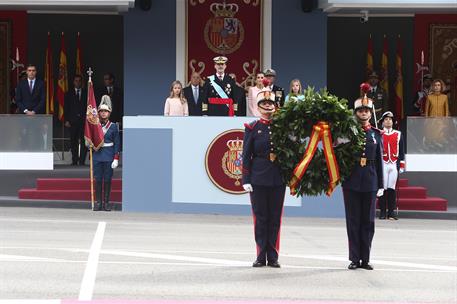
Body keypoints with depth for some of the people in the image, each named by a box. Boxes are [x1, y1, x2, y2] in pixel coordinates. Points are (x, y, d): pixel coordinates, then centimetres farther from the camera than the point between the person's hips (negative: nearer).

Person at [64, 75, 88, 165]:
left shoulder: (86, 93, 11)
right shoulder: (69, 94, 12)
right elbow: (66, 108, 8)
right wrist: (67, 120, -1)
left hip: (84, 120, -1)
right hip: (72, 120, 1)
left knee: (83, 141, -7)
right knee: (73, 141, 1)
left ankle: (82, 160, -6)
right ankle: (74, 161, 4)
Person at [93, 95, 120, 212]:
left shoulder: (113, 126, 1)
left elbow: (117, 144, 1)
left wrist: (116, 159, -5)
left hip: (109, 157, -1)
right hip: (97, 156, 1)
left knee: (107, 180, 3)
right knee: (98, 179, 2)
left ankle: (106, 203, 9)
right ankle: (98, 202, 7)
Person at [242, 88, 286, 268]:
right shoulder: (252, 128, 2)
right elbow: (246, 156, 0)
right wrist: (246, 180, -6)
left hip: (278, 180, 2)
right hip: (258, 179, -2)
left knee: (275, 218, 4)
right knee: (260, 217, 2)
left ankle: (273, 257, 9)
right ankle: (261, 256, 7)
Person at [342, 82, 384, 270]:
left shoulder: (376, 134, 7)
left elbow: (379, 161, 8)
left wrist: (381, 185, 5)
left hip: (370, 183, 2)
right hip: (352, 183, -2)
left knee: (368, 221, 4)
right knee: (353, 221, 2)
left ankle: (365, 259, 10)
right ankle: (355, 259, 7)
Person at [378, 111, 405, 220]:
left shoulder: (398, 134, 11)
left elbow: (401, 151, 12)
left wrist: (401, 165, 7)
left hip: (394, 165, 2)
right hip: (382, 165, -2)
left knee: (392, 189, 2)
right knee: (383, 188, -3)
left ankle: (391, 212, 5)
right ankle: (382, 212, 2)